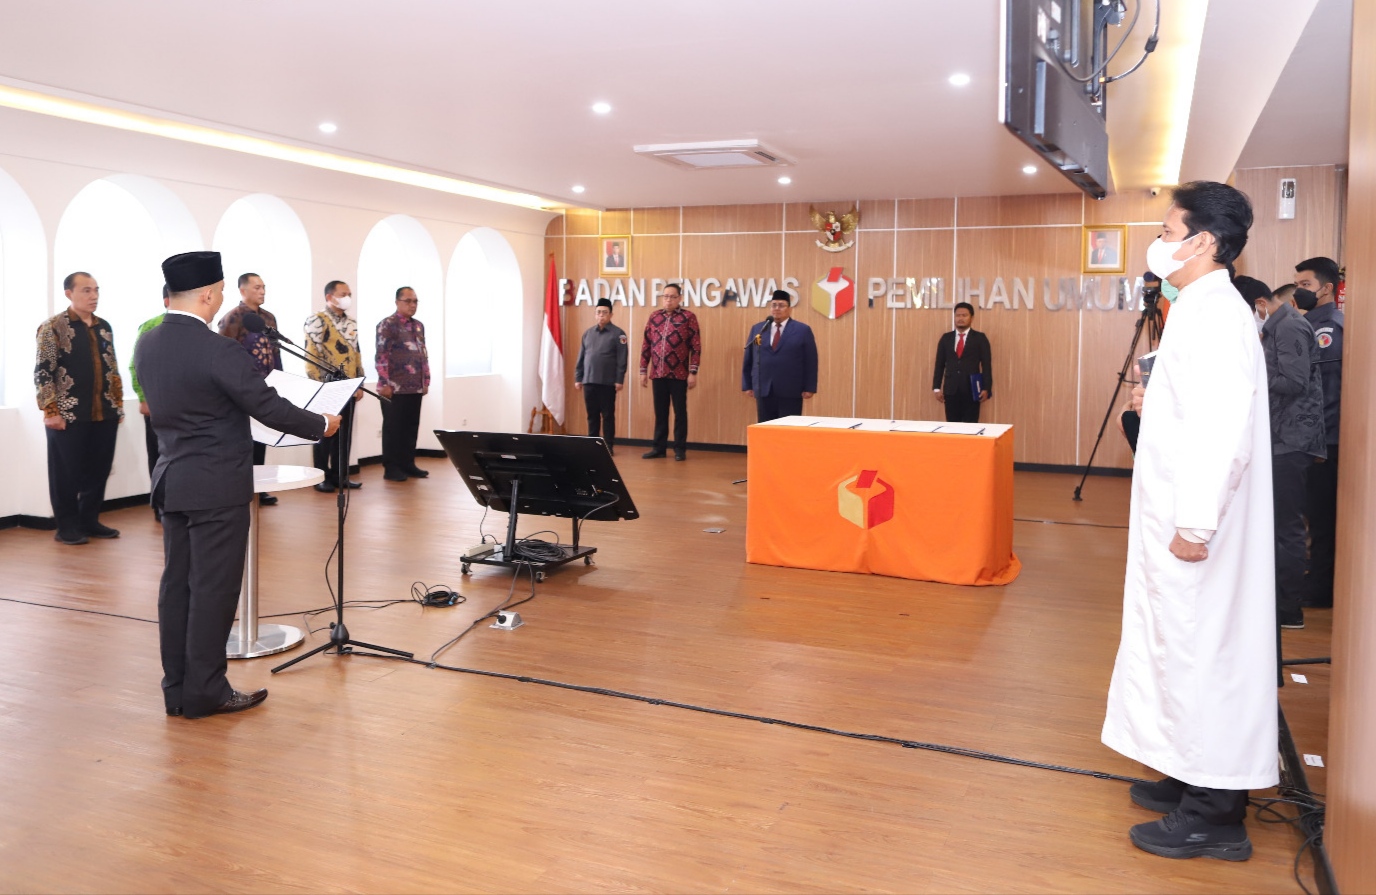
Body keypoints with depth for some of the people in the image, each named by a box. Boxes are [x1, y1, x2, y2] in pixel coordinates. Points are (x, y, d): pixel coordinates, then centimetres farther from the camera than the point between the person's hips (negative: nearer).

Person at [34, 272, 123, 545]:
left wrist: (119, 404, 13)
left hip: (104, 414, 5)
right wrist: (51, 411, -14)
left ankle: (90, 520, 23)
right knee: (67, 473, 3)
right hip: (68, 415, -5)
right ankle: (67, 527, 14)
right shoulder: (53, 327, -4)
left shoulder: (104, 328, 13)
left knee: (98, 471, 9)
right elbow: (42, 372, -8)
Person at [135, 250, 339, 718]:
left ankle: (178, 688, 20)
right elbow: (269, 407, -16)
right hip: (216, 486, -8)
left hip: (172, 480, 8)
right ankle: (205, 691, 9)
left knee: (178, 583, 12)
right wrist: (322, 424, 0)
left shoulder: (146, 345, 5)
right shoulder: (217, 350, -20)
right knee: (214, 587, 1)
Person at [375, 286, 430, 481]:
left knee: (411, 427, 10)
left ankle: (408, 464, 19)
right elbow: (381, 356, -12)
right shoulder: (387, 325, -7)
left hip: (415, 387, 7)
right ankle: (391, 468, 7)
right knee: (393, 428, 1)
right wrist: (384, 383, -16)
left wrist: (426, 380, 14)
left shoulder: (419, 326, 15)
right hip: (395, 387, -7)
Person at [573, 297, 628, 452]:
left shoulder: (618, 333, -2)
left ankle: (608, 446, 9)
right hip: (589, 381, 4)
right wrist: (578, 378, 10)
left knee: (608, 415, 2)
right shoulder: (588, 333, 13)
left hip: (608, 382, -4)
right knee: (592, 415, 9)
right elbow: (581, 357, 14)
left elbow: (622, 359, -6)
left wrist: (620, 380, -11)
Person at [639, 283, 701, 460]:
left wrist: (693, 372, -9)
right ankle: (659, 447, 18)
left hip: (679, 374, -3)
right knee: (660, 412, 10)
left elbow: (696, 346, -4)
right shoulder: (654, 317, 9)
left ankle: (680, 449, 11)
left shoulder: (688, 317, -2)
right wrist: (643, 370, 8)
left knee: (680, 412, 4)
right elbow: (646, 345, 12)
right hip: (658, 373, 4)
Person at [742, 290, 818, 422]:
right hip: (763, 391, 3)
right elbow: (748, 360, 12)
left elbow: (810, 362, -1)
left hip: (791, 392, -3)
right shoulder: (757, 329, 10)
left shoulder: (803, 330, 1)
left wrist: (809, 388, -6)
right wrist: (747, 386, 7)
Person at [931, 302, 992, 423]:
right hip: (951, 390, 2)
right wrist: (937, 388, 3)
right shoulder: (946, 338, 11)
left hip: (972, 390, -2)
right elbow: (939, 364, 10)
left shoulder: (979, 338, 4)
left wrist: (986, 389, -9)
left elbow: (986, 365, -1)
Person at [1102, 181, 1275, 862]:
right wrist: (1156, 403, 10)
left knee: (1199, 651, -1)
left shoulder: (1216, 315, -18)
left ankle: (1213, 815, 12)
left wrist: (1196, 525, -25)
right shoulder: (1203, 309, 13)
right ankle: (1196, 779, 31)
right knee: (1187, 647, 17)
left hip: (1194, 529, -10)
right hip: (1179, 517, 10)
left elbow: (1228, 430, -26)